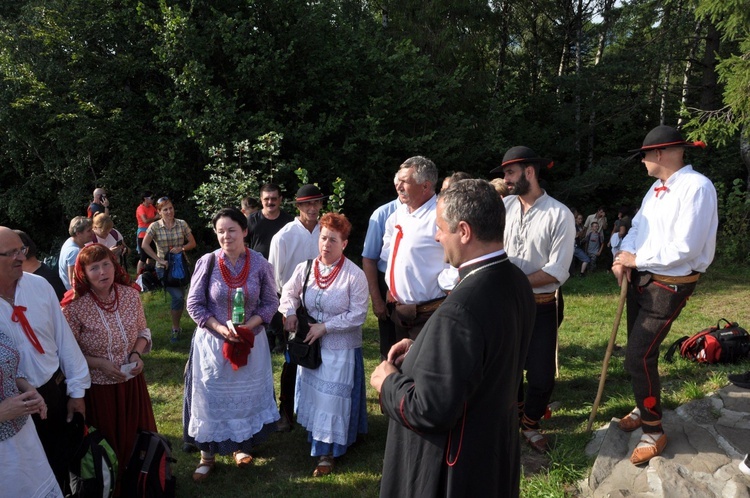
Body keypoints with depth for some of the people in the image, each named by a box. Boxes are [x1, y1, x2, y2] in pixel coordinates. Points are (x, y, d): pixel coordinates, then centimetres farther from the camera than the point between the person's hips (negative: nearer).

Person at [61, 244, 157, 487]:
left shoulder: (130, 294, -9)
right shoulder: (74, 306, -19)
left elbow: (143, 331, 5)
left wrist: (137, 353, -12)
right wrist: (99, 363, -23)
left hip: (132, 381, 4)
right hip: (98, 387, -4)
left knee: (138, 437, 21)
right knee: (107, 446, 16)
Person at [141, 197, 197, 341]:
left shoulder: (182, 224, -2)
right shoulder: (154, 226, -8)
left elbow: (192, 243, 3)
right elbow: (144, 245, -13)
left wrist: (181, 248, -16)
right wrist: (159, 260, -17)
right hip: (164, 267, -3)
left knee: (180, 297, 9)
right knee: (178, 297, -15)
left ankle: (176, 326, 31)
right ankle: (176, 328, 4)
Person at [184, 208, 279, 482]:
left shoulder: (259, 264, -10)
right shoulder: (207, 262, -12)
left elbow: (270, 303, -2)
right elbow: (194, 304, -7)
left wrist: (247, 327, -17)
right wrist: (221, 329, -18)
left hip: (250, 341, 1)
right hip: (212, 341, -1)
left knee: (246, 394, 15)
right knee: (211, 396, 8)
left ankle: (241, 444, 37)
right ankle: (207, 453, 25)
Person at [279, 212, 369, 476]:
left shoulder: (355, 275, -18)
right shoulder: (305, 268, -4)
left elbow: (358, 314, -18)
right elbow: (289, 292, 12)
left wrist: (325, 327, -19)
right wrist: (289, 312, -7)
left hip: (340, 348, -4)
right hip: (311, 345, 5)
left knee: (332, 398, 2)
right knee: (312, 393, 16)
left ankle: (327, 452, 16)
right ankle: (316, 440, 37)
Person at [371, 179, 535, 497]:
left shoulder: (459, 310, -33)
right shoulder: (516, 283, -5)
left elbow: (430, 411, -29)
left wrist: (387, 382, -13)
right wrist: (423, 349, 3)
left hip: (452, 469, -8)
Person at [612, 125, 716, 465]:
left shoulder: (697, 187, -21)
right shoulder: (657, 188, 7)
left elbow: (685, 249, -27)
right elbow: (637, 226, 13)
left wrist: (636, 259, -18)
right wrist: (624, 253, -7)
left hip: (669, 286, -8)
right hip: (641, 278, 8)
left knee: (638, 357, -9)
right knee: (639, 350, 19)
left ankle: (654, 431, 10)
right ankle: (645, 408, 40)